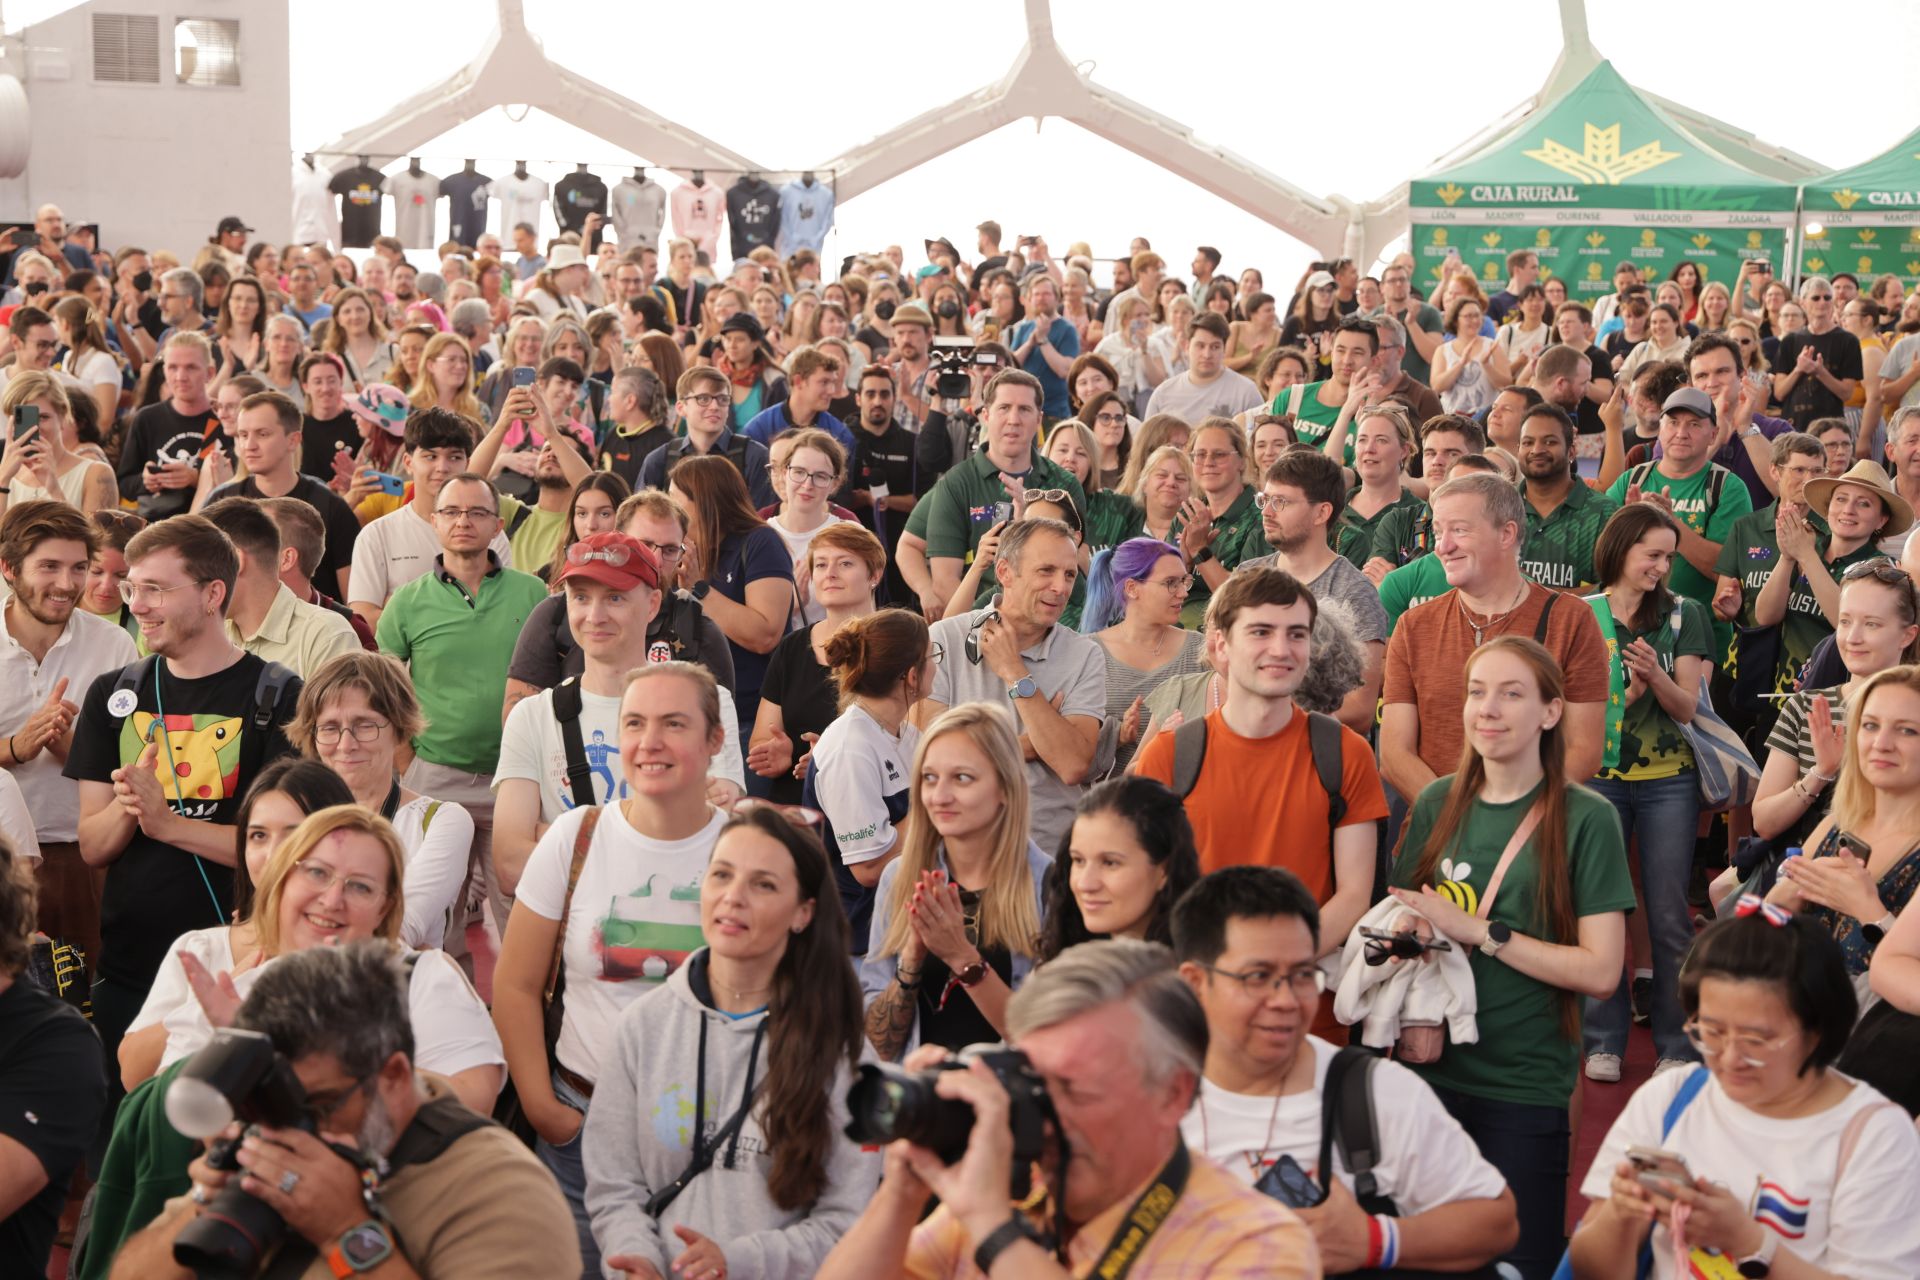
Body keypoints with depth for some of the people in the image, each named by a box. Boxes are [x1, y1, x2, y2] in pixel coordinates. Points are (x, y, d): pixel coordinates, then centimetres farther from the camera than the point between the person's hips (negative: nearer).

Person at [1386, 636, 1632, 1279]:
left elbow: (1601, 971, -11)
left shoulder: (1584, 820, -6)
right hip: (1429, 1071, 4)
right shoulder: (1438, 804, 6)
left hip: (1525, 1087, -3)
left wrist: (1478, 931, -15)